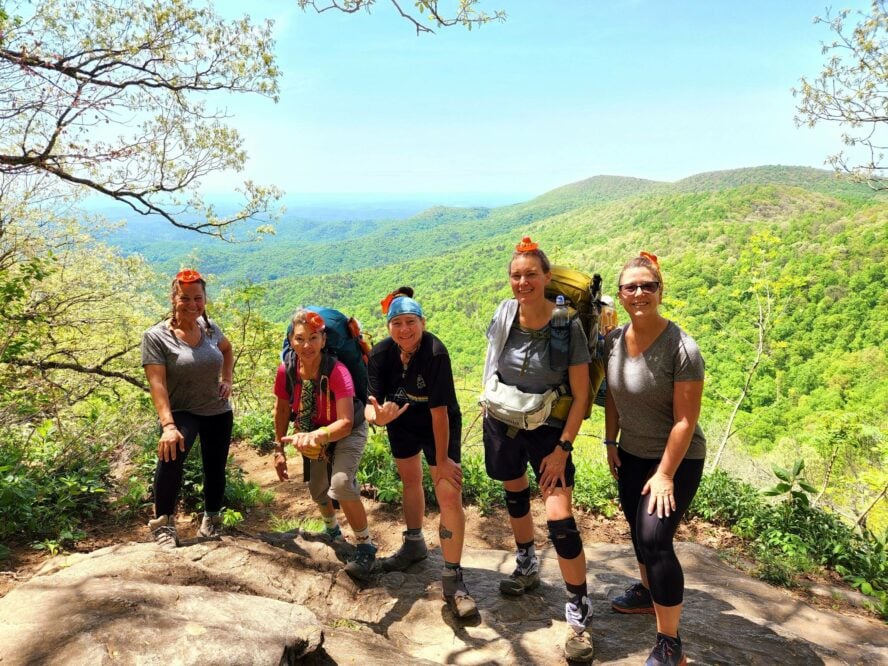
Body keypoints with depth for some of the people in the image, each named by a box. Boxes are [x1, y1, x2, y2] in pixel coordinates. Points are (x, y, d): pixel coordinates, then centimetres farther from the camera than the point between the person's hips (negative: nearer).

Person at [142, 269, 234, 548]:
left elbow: (227, 349, 22)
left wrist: (227, 380, 7)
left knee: (215, 468, 13)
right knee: (171, 453, -33)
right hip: (181, 411, -5)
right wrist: (168, 425, -34)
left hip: (218, 411, 5)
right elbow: (157, 384, -24)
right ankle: (163, 522, -14)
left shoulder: (209, 328, -1)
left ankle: (211, 521, 38)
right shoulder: (156, 336, -15)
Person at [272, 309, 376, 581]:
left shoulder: (337, 372, -34)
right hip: (313, 435, 5)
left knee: (341, 484, -30)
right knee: (317, 491, 20)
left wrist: (316, 435, -56)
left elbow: (345, 423, -40)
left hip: (348, 433, -5)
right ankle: (332, 530, 56)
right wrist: (279, 449, -1)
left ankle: (365, 548, -9)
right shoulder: (286, 371, -21)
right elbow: (282, 410, -4)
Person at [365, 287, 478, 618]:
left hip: (440, 426, -4)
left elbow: (439, 410, -29)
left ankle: (453, 578, 0)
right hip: (401, 423, 5)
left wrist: (442, 460, -25)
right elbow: (370, 402, -23)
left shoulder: (435, 353, -31)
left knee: (450, 496, -13)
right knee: (410, 480, 22)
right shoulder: (381, 354, -19)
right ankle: (414, 544, 47)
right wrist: (377, 415, -48)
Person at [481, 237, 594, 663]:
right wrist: (489, 400, 10)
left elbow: (580, 396, -14)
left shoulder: (567, 326, -19)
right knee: (515, 494, 22)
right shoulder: (504, 313, -8)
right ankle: (527, 567, 47)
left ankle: (580, 615, 6)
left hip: (547, 430, -4)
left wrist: (562, 448, -17)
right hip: (503, 423, 4)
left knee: (560, 520, -10)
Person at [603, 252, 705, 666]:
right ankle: (648, 592, 46)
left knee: (655, 539, -12)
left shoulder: (681, 348, -23)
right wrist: (611, 442, 10)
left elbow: (686, 419, -21)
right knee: (638, 531, 19)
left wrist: (665, 474, -18)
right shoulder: (614, 341, -5)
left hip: (675, 459, -6)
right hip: (632, 455, 6)